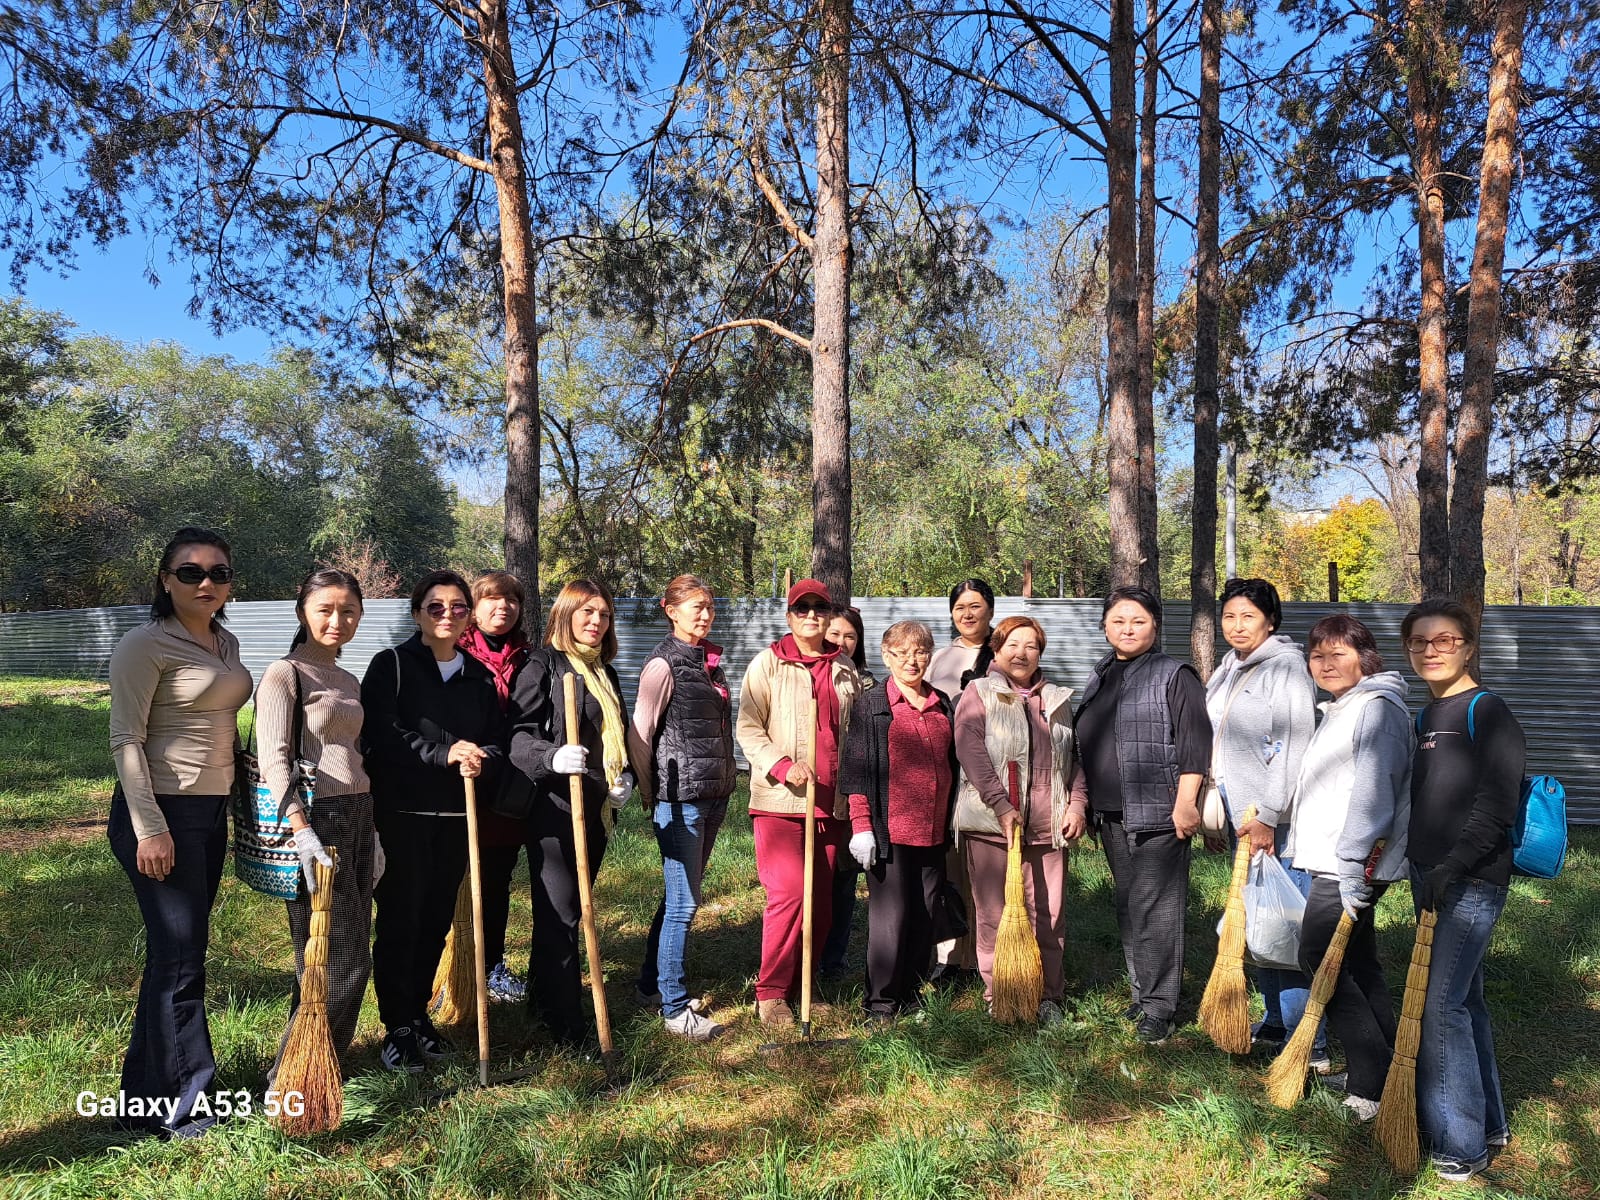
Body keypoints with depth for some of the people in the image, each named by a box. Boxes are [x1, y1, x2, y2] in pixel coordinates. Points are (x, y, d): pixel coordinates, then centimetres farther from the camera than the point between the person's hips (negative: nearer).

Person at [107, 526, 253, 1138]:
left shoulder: (226, 643, 11)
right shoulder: (147, 644, -13)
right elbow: (126, 739, -16)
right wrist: (149, 829, -20)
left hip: (211, 812, 8)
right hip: (162, 814, -8)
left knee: (178, 953, 16)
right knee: (180, 960, -1)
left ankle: (149, 1090, 31)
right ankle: (182, 1107, 13)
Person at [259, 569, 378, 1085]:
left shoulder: (348, 681, 17)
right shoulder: (284, 674, -7)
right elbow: (274, 758, -15)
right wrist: (302, 832, -23)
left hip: (357, 818, 8)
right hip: (316, 818, -8)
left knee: (353, 958, 11)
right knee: (336, 959, -5)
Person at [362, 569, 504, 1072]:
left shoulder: (479, 676, 11)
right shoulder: (391, 665, -2)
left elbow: (496, 742, 9)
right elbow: (381, 734, -13)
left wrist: (481, 763, -14)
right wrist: (444, 753, -22)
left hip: (456, 814, 5)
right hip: (402, 810, -4)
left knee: (437, 919, 11)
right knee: (399, 918, 0)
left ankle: (419, 1013, 27)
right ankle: (397, 1027, 12)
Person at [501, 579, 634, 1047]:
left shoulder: (605, 672, 16)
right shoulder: (543, 665, -6)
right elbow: (519, 733, -13)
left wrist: (624, 778, 6)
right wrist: (553, 757, -32)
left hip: (596, 807, 8)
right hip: (552, 804, -7)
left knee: (569, 910, 16)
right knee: (560, 914, -3)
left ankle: (543, 998, 32)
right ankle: (566, 1024, 5)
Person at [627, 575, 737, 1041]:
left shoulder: (709, 661, 13)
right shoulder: (664, 664, -10)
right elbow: (639, 734, -11)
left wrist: (725, 786, 16)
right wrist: (652, 796, -5)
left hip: (713, 794, 8)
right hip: (679, 797, -8)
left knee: (683, 895, 15)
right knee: (684, 902, -5)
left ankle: (651, 982, 29)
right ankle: (674, 1007, 5)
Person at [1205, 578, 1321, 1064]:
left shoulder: (1287, 667, -12)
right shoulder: (1226, 671, 14)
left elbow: (1294, 748, -19)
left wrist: (1269, 816, -22)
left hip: (1277, 819, -9)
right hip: (1241, 814, 9)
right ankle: (1275, 1023, 27)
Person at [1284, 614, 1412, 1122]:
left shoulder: (1377, 709, -14)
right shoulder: (1339, 710, 17)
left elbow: (1372, 794, -21)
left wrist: (1352, 868, -25)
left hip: (1351, 865, -10)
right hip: (1335, 863, 10)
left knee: (1320, 961, -6)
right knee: (1359, 967, 13)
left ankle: (1374, 1085, 3)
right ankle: (1381, 1075, 23)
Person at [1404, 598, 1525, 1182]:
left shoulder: (1487, 711, -11)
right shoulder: (1425, 717, 14)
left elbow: (1495, 807, -18)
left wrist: (1450, 868, -22)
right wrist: (1421, 866, 17)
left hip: (1472, 882, -8)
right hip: (1430, 877, 8)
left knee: (1441, 1004, -9)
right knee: (1462, 998, 16)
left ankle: (1460, 1144, 1)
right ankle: (1486, 1121, 29)